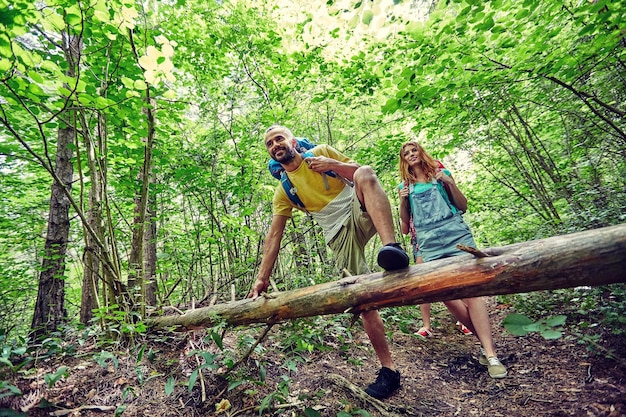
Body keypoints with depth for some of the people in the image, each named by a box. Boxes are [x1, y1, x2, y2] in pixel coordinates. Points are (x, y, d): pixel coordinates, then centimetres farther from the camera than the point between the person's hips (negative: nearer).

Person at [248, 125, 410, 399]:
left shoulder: (322, 152, 6)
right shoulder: (284, 190, 6)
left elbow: (363, 173, 7)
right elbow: (274, 236, 3)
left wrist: (333, 165, -12)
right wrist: (262, 278, -2)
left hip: (361, 213, 0)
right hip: (340, 234, 1)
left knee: (365, 174, -31)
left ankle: (392, 246, -44)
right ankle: (388, 369, 9)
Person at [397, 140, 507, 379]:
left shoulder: (441, 173, 13)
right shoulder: (405, 186, 15)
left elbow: (463, 207, 11)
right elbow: (405, 221, 13)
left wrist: (450, 183, -4)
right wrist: (403, 201, -4)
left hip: (457, 236, -1)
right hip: (429, 244, 2)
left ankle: (491, 354, -7)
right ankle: (484, 342, 15)